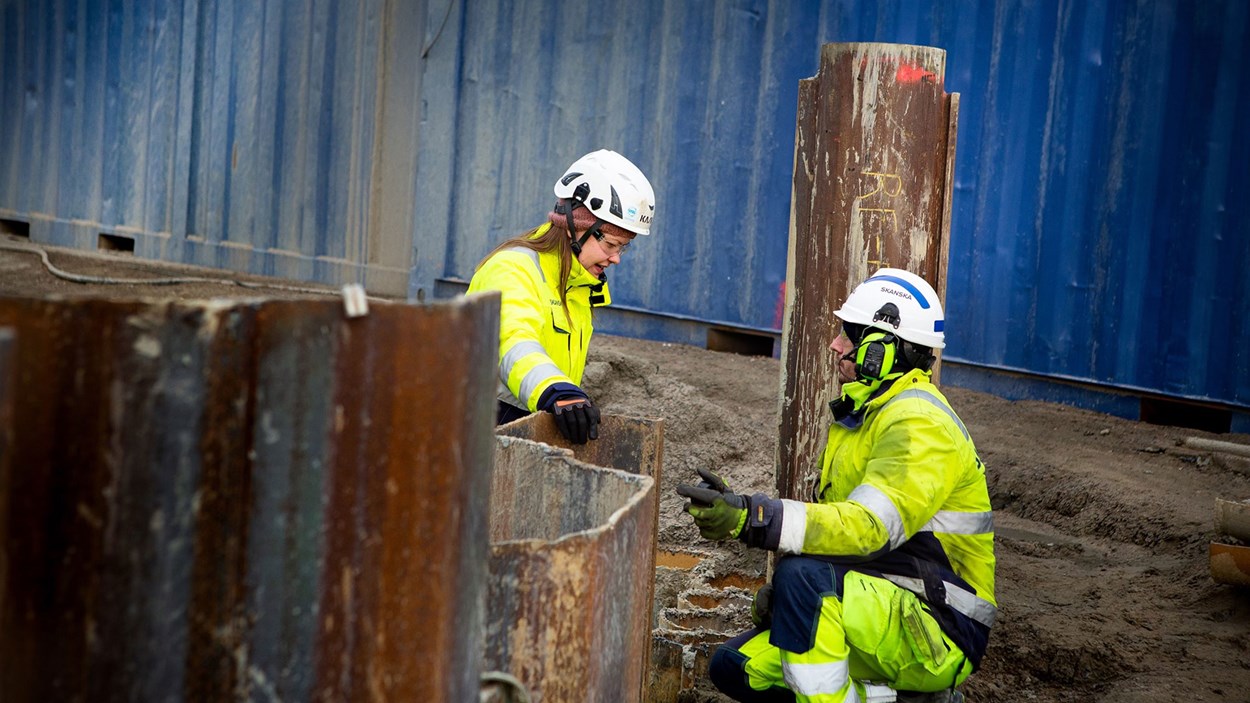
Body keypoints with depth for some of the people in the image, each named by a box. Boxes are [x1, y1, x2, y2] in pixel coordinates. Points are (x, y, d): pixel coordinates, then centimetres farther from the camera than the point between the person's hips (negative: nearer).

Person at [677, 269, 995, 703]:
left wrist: (751, 517, -41)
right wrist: (781, 591, 1)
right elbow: (835, 520, 18)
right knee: (734, 666, 3)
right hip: (879, 611, 10)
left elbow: (869, 527, -31)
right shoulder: (862, 415, 16)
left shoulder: (919, 424, -17)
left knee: (803, 575, -33)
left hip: (938, 630, -10)